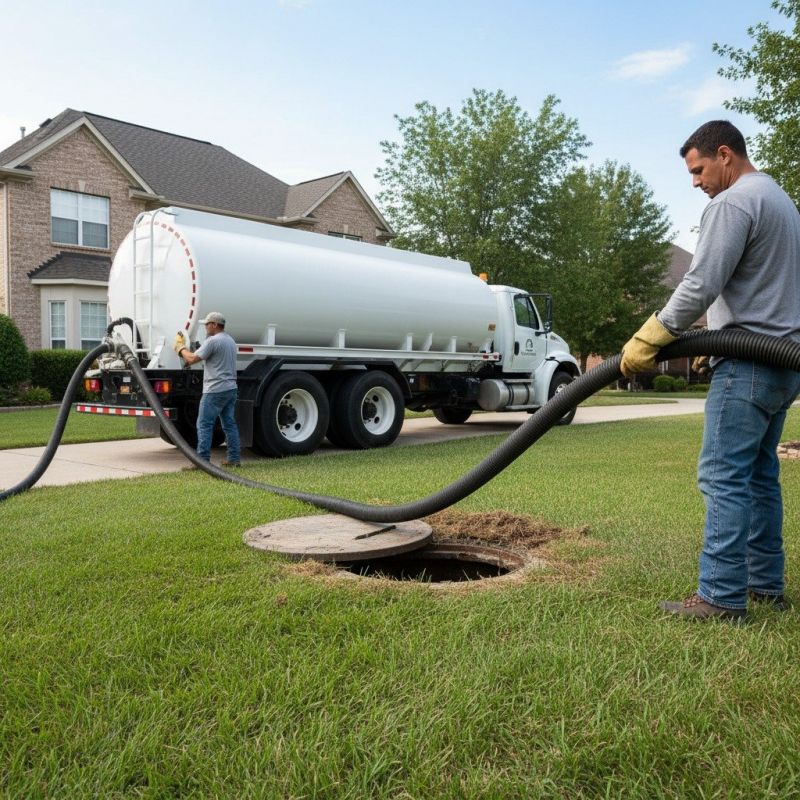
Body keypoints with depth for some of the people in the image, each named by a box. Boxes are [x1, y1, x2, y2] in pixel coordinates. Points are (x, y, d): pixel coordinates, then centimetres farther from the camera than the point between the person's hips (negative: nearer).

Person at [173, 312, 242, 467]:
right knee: (230, 424, 12)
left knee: (204, 425, -4)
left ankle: (202, 460, -5)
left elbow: (192, 359, -16)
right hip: (231, 388, 9)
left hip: (215, 390, -9)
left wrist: (181, 348, 2)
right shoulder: (230, 341, 17)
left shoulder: (213, 341, -13)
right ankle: (234, 458, 13)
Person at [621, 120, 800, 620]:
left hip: (750, 363, -10)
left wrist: (645, 342, -13)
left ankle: (721, 597, -8)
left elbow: (700, 287, -19)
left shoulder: (734, 202, -10)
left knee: (725, 477, -10)